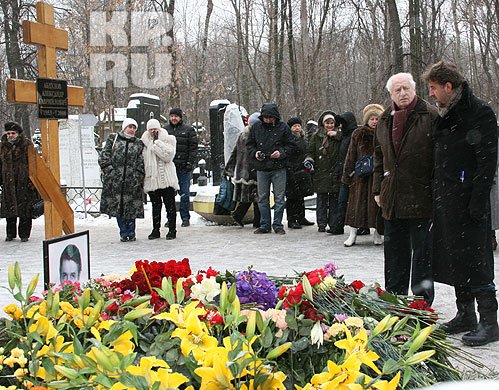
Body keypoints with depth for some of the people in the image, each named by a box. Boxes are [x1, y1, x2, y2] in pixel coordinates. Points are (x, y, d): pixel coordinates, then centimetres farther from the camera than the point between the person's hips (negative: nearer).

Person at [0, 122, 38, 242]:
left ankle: (24, 234, 6)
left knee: (25, 209, -2)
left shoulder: (26, 144, 0)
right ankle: (10, 233, 17)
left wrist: (32, 180, -9)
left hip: (24, 182, -3)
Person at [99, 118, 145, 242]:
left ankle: (131, 233, 12)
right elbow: (104, 156, 4)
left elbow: (141, 163, 12)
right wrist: (109, 170, -7)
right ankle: (124, 233, 10)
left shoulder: (138, 144, 14)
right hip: (115, 179, -1)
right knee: (117, 206, 1)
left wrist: (138, 177, 1)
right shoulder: (113, 139, 8)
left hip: (132, 180, 1)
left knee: (131, 207, 0)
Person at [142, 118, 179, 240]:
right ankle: (155, 230, 16)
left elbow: (168, 155, -14)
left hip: (166, 179, -3)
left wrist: (156, 142, -12)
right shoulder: (144, 141, 11)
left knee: (170, 205, 0)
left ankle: (172, 230, 6)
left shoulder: (168, 139, 1)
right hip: (151, 179, 3)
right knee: (155, 206, 10)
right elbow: (142, 160, 14)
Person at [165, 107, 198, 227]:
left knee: (184, 193, 1)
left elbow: (193, 148, 2)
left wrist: (191, 163, -7)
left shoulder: (188, 130, 5)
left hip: (184, 167, -2)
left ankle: (185, 218, 8)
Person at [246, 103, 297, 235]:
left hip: (278, 169, -2)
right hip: (261, 168, 2)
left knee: (279, 198, 0)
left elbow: (291, 145, 2)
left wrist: (281, 153, -15)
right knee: (262, 198, 7)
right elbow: (249, 144, 14)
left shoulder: (283, 127, -2)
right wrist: (255, 153, -5)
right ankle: (264, 225, 15)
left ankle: (277, 225, 9)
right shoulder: (256, 127, 5)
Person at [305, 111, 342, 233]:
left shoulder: (339, 135, 7)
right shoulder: (316, 136, 8)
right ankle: (322, 225, 8)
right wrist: (309, 160, -8)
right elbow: (310, 151, 11)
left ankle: (333, 225, 9)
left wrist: (336, 135, -11)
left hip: (335, 173, 0)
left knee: (334, 200, 3)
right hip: (320, 173, 0)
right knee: (321, 200, 2)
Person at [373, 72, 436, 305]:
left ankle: (422, 300, 9)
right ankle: (394, 297, 23)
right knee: (394, 251, 13)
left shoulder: (430, 116, -6)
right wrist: (378, 189, 15)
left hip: (422, 196, -6)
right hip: (392, 197, 6)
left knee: (422, 251, 1)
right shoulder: (385, 120, 12)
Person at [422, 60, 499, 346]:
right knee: (453, 257, 13)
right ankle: (465, 316, 23)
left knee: (475, 260, -6)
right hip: (445, 199, 9)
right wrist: (437, 194, 13)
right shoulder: (445, 116, 15)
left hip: (468, 200, -9)